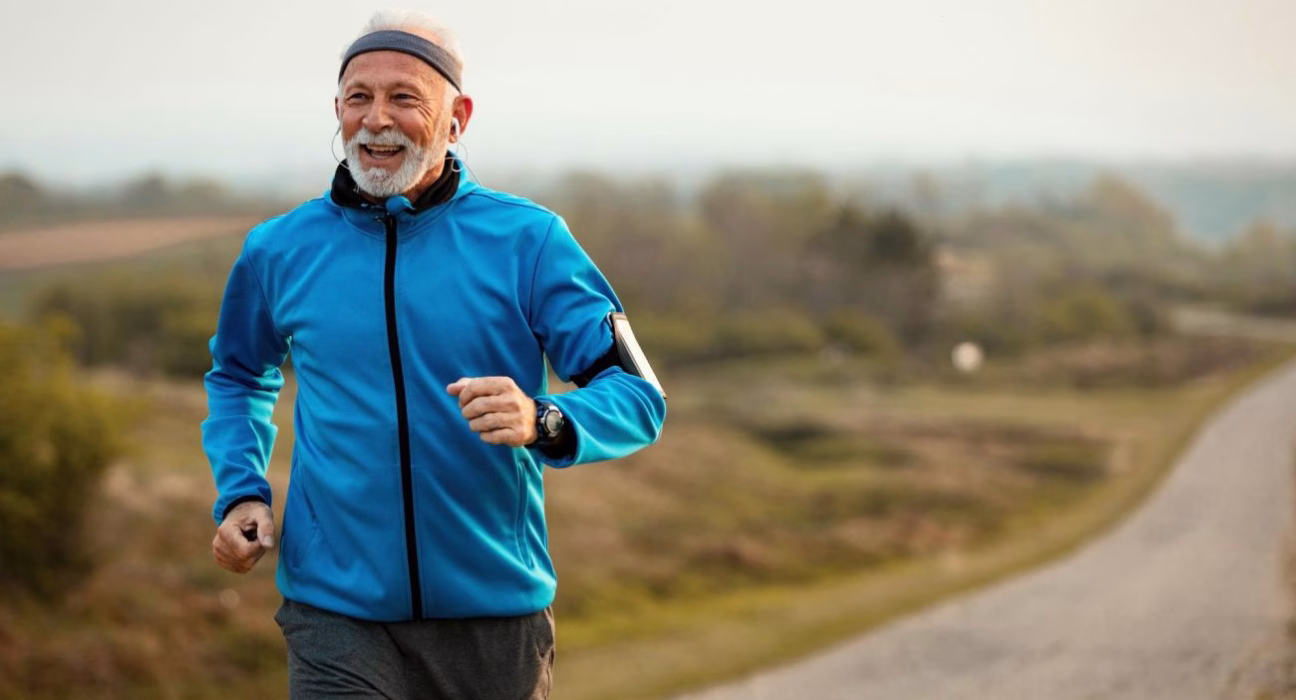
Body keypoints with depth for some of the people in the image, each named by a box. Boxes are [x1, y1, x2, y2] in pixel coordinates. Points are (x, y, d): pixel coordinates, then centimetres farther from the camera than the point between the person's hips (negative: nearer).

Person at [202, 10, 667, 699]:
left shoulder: (528, 240, -3)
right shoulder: (278, 252, 4)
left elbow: (637, 396, -7)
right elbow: (239, 378, 23)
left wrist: (543, 423, -27)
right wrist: (241, 494, 6)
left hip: (496, 617, 0)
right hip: (338, 616, 0)